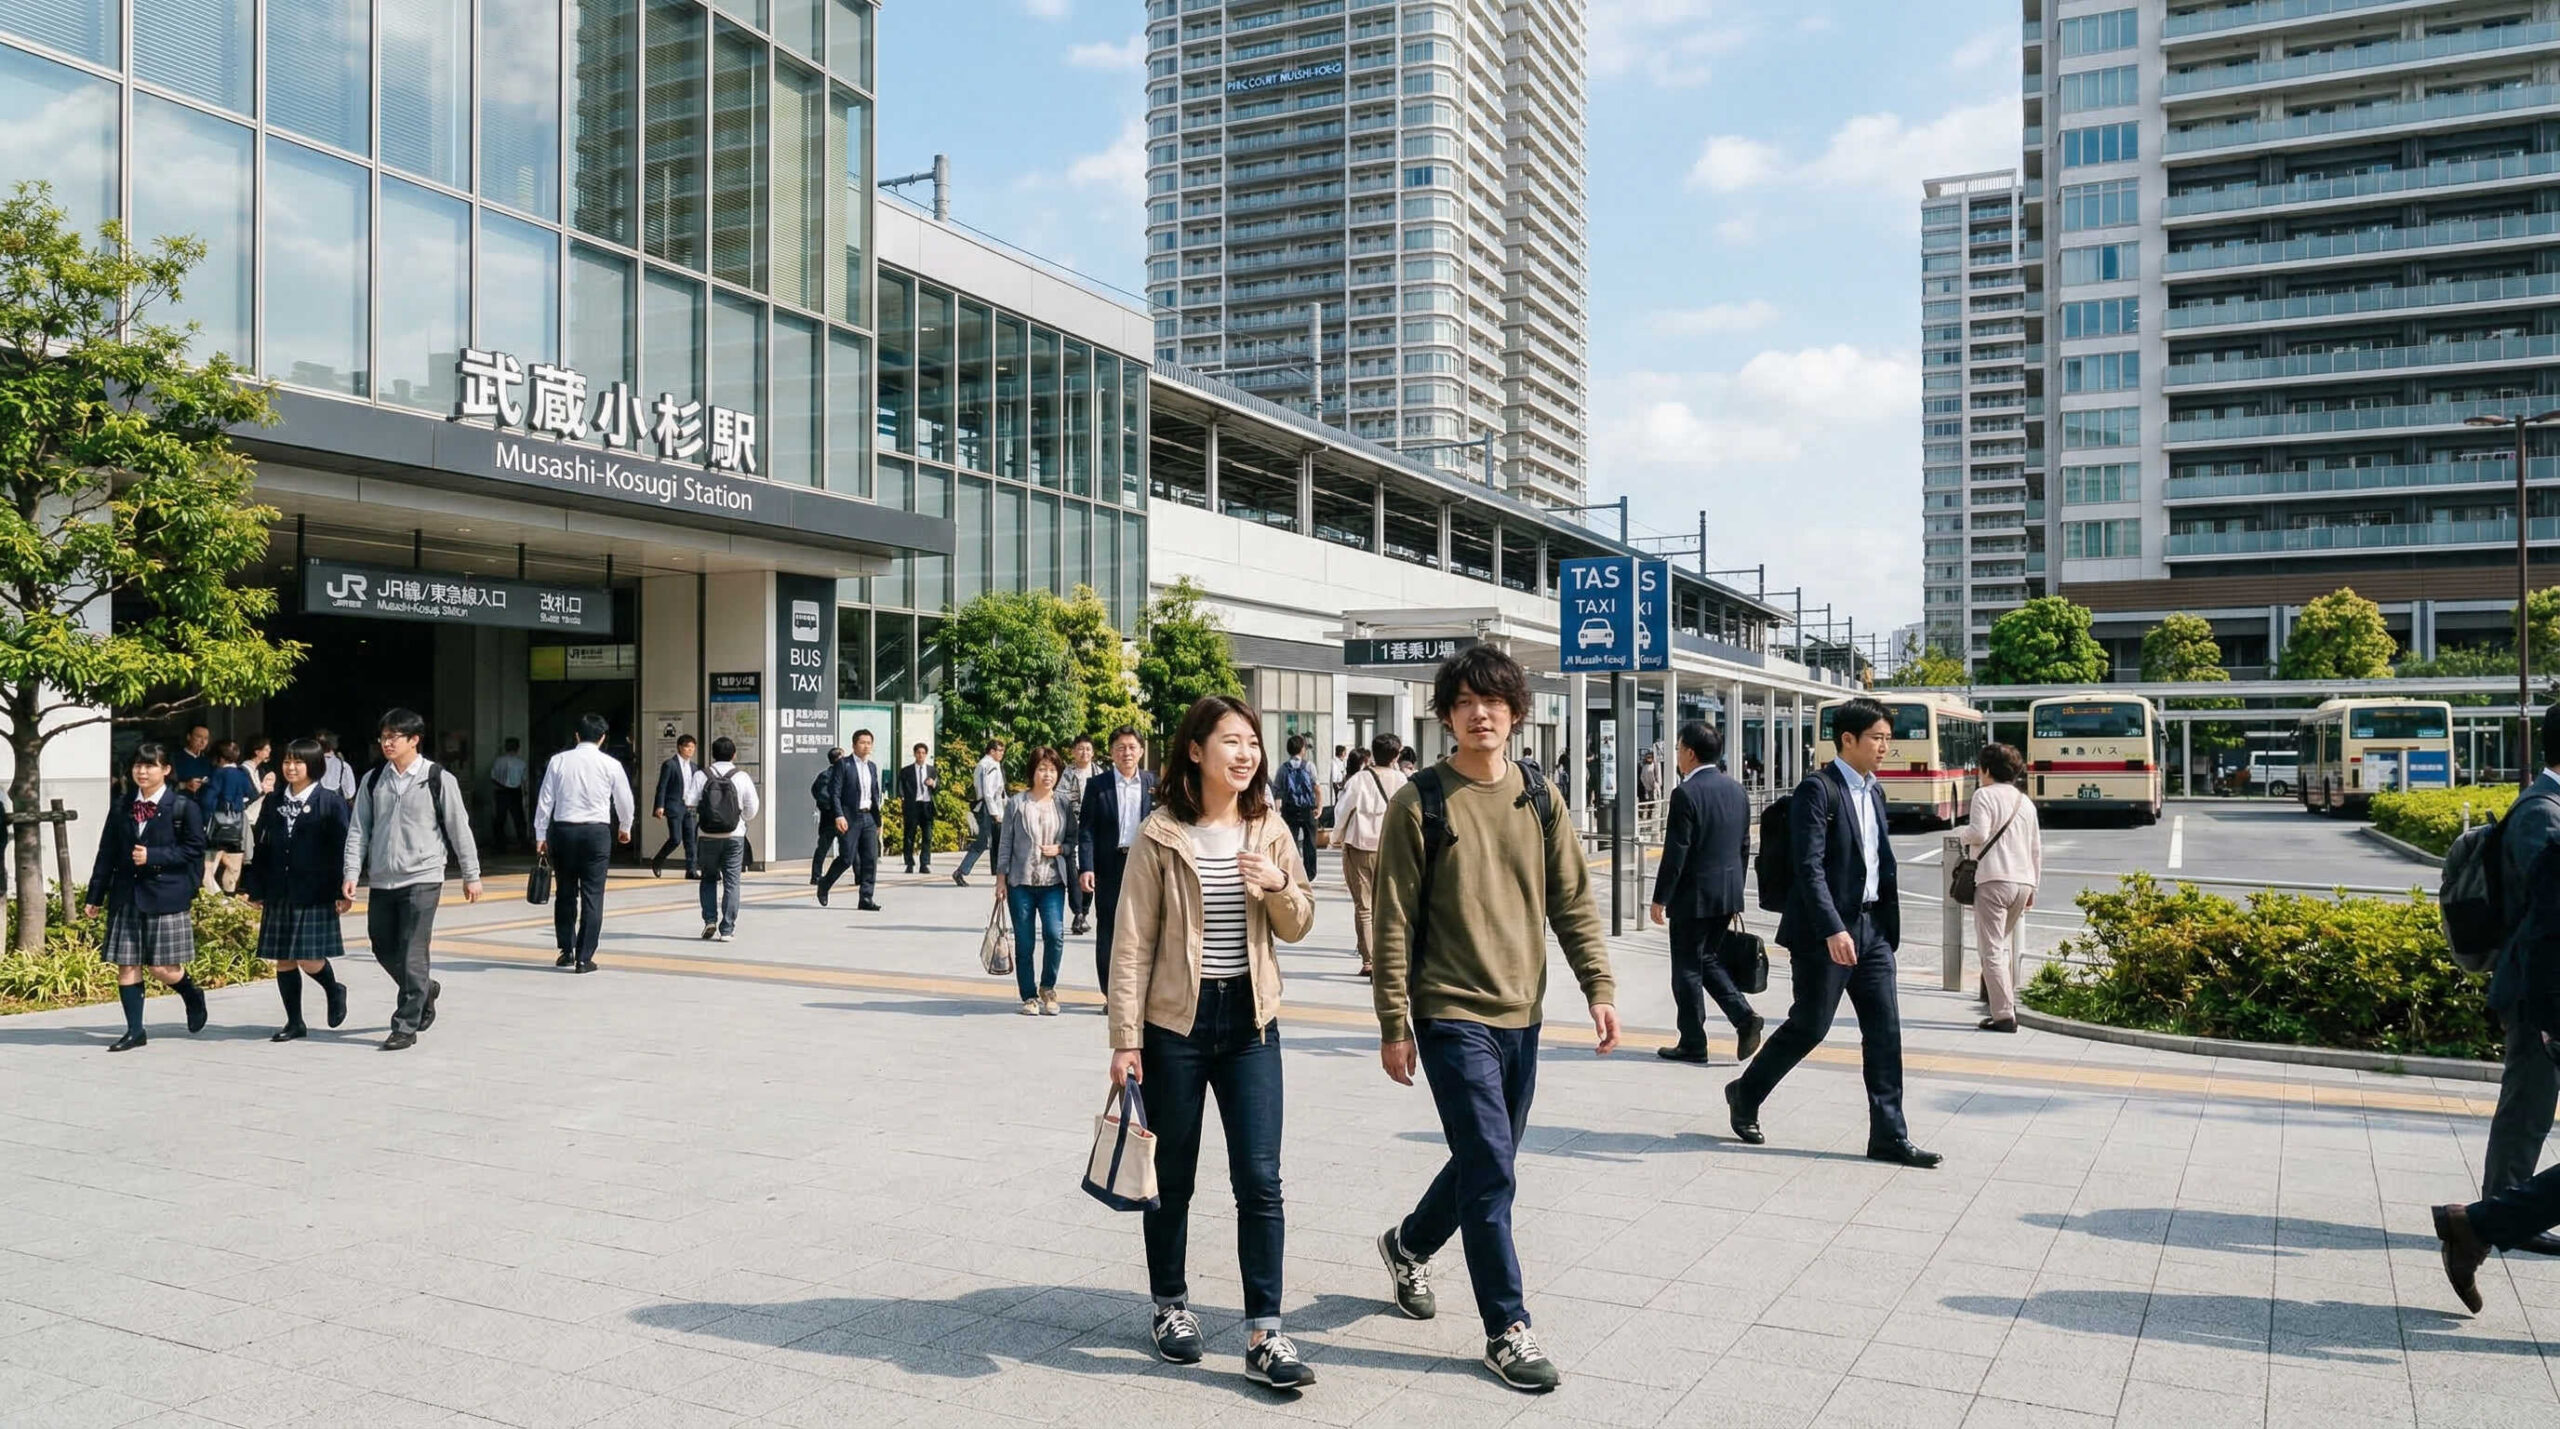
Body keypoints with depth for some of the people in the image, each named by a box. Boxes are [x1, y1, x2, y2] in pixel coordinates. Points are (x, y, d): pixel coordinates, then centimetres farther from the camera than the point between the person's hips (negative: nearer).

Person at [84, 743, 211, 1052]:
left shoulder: (183, 807, -2)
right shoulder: (122, 806, 11)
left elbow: (193, 850, -6)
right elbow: (107, 853, 12)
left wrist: (153, 856, -17)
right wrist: (95, 896, 10)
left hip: (165, 895, -4)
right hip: (126, 896, 4)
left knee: (161, 967, -4)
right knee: (127, 965, 3)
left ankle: (193, 996, 26)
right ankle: (135, 1031, 10)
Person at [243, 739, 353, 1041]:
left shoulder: (330, 802, -3)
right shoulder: (273, 802, 11)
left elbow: (341, 850, -5)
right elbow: (262, 848, 13)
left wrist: (341, 892, -10)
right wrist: (254, 889, 8)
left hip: (314, 893, -5)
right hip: (279, 894, 5)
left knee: (309, 959, -9)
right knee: (283, 960, 7)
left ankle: (334, 990, 22)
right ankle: (294, 1023, 16)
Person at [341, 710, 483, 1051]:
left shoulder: (438, 779, -5)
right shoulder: (373, 780, 7)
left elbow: (459, 828, 0)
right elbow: (358, 829, 7)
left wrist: (471, 875, 2)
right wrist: (351, 873, -1)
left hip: (421, 879, -5)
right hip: (381, 880, 5)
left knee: (412, 952, -7)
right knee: (383, 948, 12)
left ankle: (406, 1026, 0)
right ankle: (425, 990, 37)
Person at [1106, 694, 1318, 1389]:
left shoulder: (1270, 830, 3)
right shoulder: (1161, 835, -7)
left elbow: (1297, 928, 9)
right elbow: (1133, 942, -7)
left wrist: (1280, 887, -13)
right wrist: (1125, 1038, -10)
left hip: (1250, 1020, 2)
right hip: (1176, 1019, -2)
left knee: (1260, 1177, -3)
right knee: (1173, 1176, 11)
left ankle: (1264, 1335, 4)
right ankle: (1171, 1306, 31)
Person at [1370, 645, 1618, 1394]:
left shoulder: (1538, 798, 6)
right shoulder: (1419, 802, -8)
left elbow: (1572, 901, 9)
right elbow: (1394, 921, -7)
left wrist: (1599, 986, -1)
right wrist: (1393, 1026, -9)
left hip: (1521, 1014, 5)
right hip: (1452, 1014, -5)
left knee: (1484, 1163, 16)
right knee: (1491, 1171, -7)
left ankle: (1408, 1245, 42)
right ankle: (1508, 1331, 6)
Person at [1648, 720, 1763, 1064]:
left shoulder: (1686, 794, -17)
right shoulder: (1736, 790, 8)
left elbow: (1676, 853, -18)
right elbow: (1744, 846, 13)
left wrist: (1660, 899, -10)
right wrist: (1734, 896, 20)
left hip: (1693, 895, -8)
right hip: (1728, 895, 8)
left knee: (1688, 970, 4)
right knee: (1710, 960, 20)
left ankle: (1693, 1044, 11)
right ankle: (1743, 1016, 4)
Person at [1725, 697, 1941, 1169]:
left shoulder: (1874, 792, 14)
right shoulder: (1818, 790, -13)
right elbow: (1809, 867, -20)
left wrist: (1890, 926, 14)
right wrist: (1833, 930, -28)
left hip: (1871, 927, 8)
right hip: (1824, 932, -8)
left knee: (1885, 1031, 4)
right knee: (1808, 1026, 2)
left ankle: (1889, 1136, 9)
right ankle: (1746, 1094, 24)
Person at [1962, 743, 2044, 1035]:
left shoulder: (1985, 795, -3)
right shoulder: (2026, 801, 17)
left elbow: (1979, 834, -18)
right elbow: (2036, 848, 19)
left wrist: (1965, 836, 4)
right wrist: (2033, 885, 25)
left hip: (1993, 879, -7)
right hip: (2023, 880, 7)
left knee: (1992, 949, -6)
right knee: (2005, 944, 20)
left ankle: (2004, 1015, -12)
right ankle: (2007, 1001, 22)